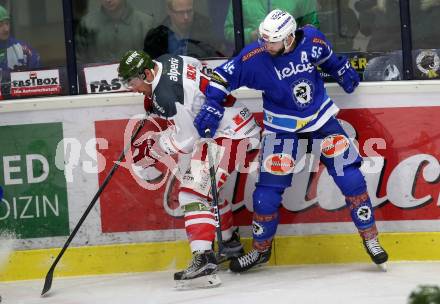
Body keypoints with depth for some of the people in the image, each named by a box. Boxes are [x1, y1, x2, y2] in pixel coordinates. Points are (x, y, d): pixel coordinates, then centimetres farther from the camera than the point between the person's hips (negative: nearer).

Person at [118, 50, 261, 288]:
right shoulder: (168, 61, 3)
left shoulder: (166, 95, -24)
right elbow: (198, 66, 25)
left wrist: (151, 147, -8)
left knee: (194, 192, -19)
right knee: (206, 186, 26)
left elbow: (185, 140, -21)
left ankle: (203, 259, -31)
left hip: (229, 134, -11)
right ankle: (230, 243, 40)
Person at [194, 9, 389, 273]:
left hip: (320, 116, 1)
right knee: (268, 188, -5)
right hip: (282, 125, -1)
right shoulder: (255, 56, -21)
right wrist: (213, 105, -25)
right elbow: (223, 75, -15)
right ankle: (261, 249, 17)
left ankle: (370, 237, 7)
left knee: (349, 176, -7)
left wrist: (343, 72, 14)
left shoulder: (312, 40, -15)